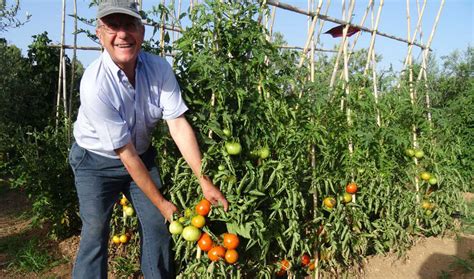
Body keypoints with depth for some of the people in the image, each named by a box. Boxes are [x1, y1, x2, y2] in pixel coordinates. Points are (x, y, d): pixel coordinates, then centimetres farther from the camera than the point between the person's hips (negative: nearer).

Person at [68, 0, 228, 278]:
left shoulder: (159, 68, -17)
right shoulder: (95, 84, -29)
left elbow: (178, 124, -19)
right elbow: (126, 153, -26)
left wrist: (205, 180, -24)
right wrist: (162, 203, -21)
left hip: (143, 155, 4)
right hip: (96, 161, -4)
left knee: (158, 225, 6)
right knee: (96, 232, -7)